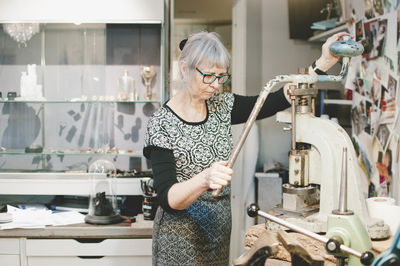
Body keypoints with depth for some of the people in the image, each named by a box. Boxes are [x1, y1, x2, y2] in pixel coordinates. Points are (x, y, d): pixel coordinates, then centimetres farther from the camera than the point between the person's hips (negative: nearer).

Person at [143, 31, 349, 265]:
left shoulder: (221, 107, 1)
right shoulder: (162, 124, -17)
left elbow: (276, 101, -4)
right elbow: (168, 198, -23)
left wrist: (326, 60, -11)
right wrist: (204, 179, -42)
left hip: (220, 233, 5)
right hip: (181, 238, -5)